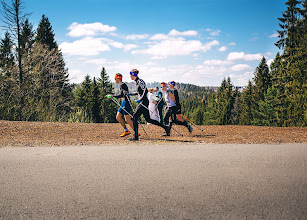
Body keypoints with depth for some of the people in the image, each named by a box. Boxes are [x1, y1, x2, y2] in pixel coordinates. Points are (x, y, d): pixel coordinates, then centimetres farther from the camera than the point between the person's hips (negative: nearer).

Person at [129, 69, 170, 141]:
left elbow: (145, 91, -22)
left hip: (144, 102, -10)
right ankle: (165, 127, 14)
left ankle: (136, 137, -7)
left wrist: (140, 99, -26)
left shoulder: (140, 81, -13)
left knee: (135, 117, -9)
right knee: (148, 119, 11)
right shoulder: (137, 82, 16)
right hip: (142, 102, 10)